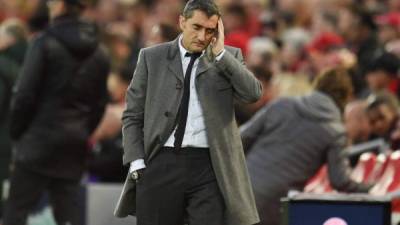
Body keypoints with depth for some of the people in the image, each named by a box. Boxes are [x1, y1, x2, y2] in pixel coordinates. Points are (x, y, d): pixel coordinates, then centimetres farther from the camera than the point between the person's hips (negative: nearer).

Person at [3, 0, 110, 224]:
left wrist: (16, 131, 0)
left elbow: (25, 94, -12)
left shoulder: (45, 43, -9)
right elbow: (100, 102, 12)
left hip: (41, 138, -6)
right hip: (75, 144, 6)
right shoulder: (99, 52, 9)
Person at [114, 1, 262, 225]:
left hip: (207, 166, -1)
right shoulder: (152, 57, 8)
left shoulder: (228, 57, 9)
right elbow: (132, 116, 9)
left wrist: (220, 54, -9)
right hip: (161, 163, 1)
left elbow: (253, 93, -7)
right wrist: (137, 163, -2)